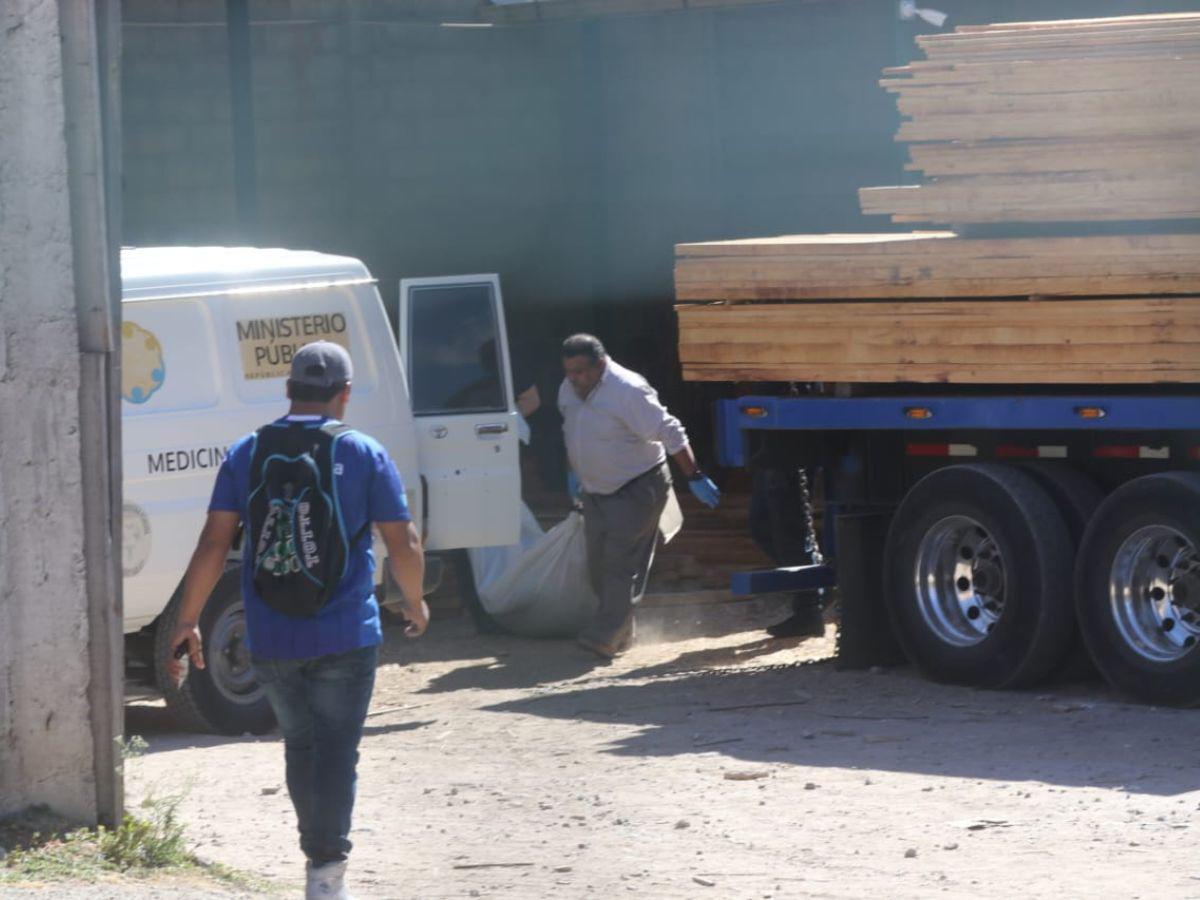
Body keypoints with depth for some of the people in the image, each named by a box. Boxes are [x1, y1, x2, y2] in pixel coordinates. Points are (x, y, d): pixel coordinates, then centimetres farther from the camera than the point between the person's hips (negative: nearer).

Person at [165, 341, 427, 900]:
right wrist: (415, 603, 14)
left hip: (269, 639, 3)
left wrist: (187, 621, 2)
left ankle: (319, 853, 28)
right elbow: (404, 545, -4)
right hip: (344, 637, -3)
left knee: (299, 744, 18)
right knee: (336, 749, 1)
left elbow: (213, 545, -3)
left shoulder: (246, 455, 2)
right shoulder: (364, 456, -4)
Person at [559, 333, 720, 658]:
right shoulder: (568, 391, 1)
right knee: (598, 566, 7)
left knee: (621, 562, -15)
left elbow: (670, 434, -22)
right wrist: (573, 472, 25)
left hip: (636, 489, -8)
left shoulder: (628, 391, -24)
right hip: (595, 491, 8)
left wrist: (695, 477, -22)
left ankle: (605, 636, -20)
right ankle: (620, 634, 20)